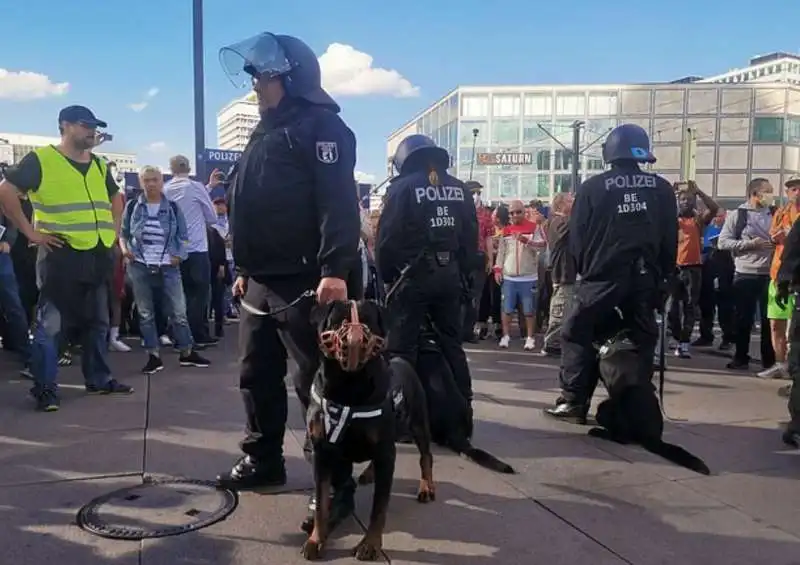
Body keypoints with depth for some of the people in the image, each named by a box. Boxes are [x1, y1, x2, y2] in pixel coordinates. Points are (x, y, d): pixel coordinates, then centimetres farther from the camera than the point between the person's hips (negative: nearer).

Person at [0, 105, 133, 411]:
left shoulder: (99, 165, 15)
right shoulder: (40, 159, -6)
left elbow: (116, 197, 30)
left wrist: (114, 228, 16)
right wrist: (30, 232, -12)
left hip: (99, 255, 7)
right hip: (61, 255, -6)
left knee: (98, 322, 13)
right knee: (50, 323, -3)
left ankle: (99, 378, 24)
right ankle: (45, 388, 5)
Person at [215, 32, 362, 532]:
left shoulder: (320, 126, -8)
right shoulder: (267, 132, 22)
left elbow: (338, 203, -21)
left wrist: (335, 269, -31)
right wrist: (246, 269, 25)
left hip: (306, 282, -10)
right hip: (263, 282, 10)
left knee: (316, 382, -5)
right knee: (258, 374, 16)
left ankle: (335, 486, 5)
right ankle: (264, 461, 32)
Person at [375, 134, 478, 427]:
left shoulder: (403, 187, -4)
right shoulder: (459, 188, 12)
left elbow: (387, 237, -9)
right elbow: (471, 237, 10)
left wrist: (387, 274, 2)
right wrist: (463, 272, 15)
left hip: (413, 276, -5)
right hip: (450, 275, 5)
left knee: (403, 349, 0)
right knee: (452, 344, 13)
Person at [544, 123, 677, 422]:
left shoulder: (592, 187, -2)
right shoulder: (662, 189, 7)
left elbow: (577, 237, 0)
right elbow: (671, 238, 9)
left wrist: (584, 269, 14)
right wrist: (664, 274, 17)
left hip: (604, 275, -3)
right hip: (647, 276, 3)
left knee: (577, 335, 6)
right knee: (643, 339, 11)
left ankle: (573, 401, 2)